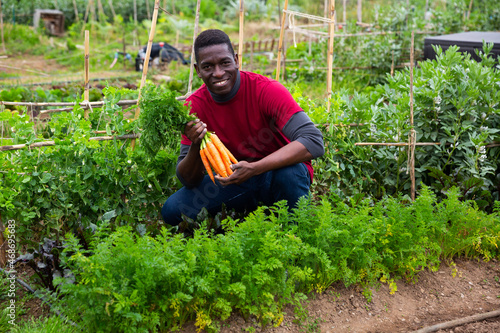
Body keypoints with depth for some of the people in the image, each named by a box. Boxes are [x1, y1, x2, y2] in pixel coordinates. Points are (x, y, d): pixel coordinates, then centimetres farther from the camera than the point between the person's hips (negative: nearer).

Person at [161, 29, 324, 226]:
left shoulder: (267, 91, -21)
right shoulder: (194, 106, -10)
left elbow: (314, 143, -32)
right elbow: (189, 181, -8)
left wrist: (254, 168, -40)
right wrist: (196, 146, -31)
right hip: (235, 180, 3)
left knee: (289, 173, -38)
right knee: (172, 210, -15)